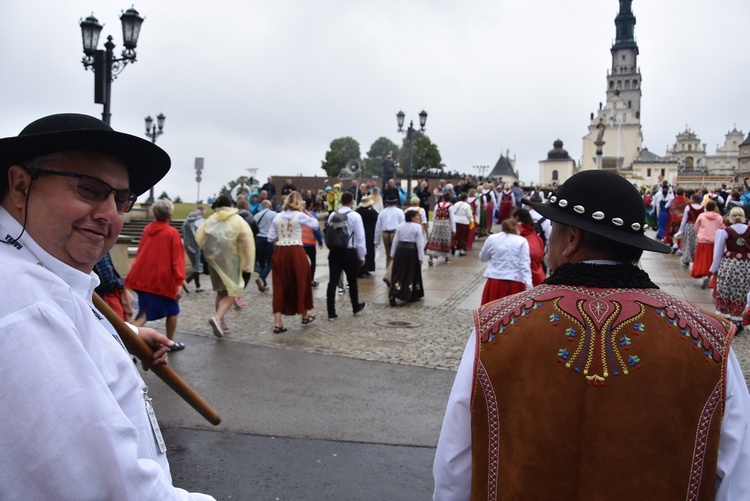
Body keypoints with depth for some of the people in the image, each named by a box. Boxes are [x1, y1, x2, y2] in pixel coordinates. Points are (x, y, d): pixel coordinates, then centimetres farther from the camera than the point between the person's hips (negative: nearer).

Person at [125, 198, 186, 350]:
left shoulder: (147, 229, 5)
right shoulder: (172, 233, -10)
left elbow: (141, 252, 16)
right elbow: (177, 259, -15)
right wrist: (179, 282, -17)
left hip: (143, 278, 5)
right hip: (163, 279, -5)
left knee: (144, 313, 5)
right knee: (172, 311, 17)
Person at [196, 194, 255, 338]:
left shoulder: (210, 220, 4)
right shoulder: (237, 220, -5)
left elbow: (199, 238, 0)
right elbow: (245, 242, -13)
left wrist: (210, 251, 17)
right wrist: (246, 263, -11)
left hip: (214, 260, 4)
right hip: (230, 260, -4)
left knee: (221, 292, 19)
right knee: (231, 293, 0)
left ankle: (222, 323, 23)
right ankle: (218, 318, -23)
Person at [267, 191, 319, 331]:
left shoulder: (278, 216, 6)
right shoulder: (300, 216, -5)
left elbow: (271, 238, 7)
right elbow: (315, 224, 10)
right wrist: (305, 212, 13)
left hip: (279, 252, 3)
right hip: (296, 252, -3)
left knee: (280, 286, 6)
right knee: (301, 283, 15)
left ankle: (277, 323, 2)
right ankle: (305, 316, 31)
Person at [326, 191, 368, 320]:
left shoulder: (332, 215, 5)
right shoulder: (355, 216, -8)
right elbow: (360, 237, -8)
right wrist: (362, 256, 0)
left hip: (334, 251, 3)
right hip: (349, 252, -3)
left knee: (332, 281, 1)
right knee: (352, 281, 15)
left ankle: (331, 312, 1)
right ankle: (356, 307, 33)